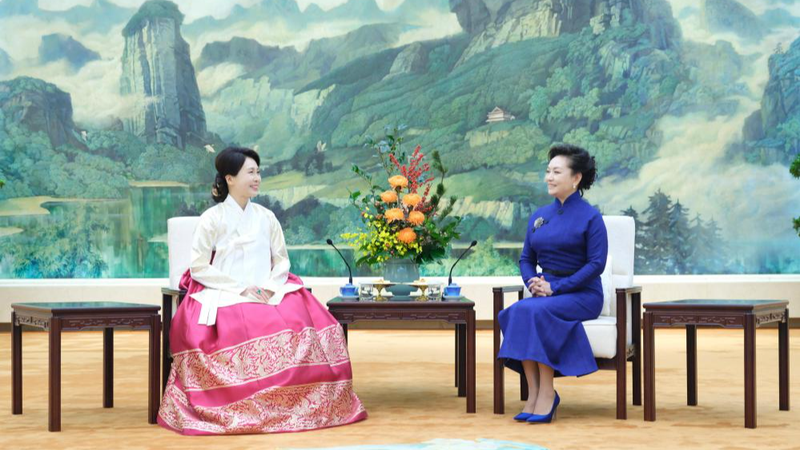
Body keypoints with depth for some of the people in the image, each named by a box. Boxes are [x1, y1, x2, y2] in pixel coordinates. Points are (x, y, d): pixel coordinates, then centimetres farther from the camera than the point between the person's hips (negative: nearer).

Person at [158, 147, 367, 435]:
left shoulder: (266, 217, 13)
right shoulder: (212, 219, 1)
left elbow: (281, 261, 13)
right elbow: (199, 268, -4)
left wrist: (270, 287, -9)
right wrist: (241, 289, -14)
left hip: (268, 293, 3)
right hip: (223, 295, -3)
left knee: (299, 319, -27)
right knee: (244, 326, -36)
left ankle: (291, 404, -20)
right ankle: (242, 409, -23)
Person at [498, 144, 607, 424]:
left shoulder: (590, 217, -4)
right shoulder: (539, 216, 15)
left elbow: (596, 264, -12)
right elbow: (526, 259, 17)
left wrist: (555, 287, -18)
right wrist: (532, 282, -6)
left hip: (582, 295, -5)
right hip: (546, 292, 5)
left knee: (535, 311, -33)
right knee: (516, 312, -27)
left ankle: (547, 393, -27)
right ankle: (533, 393, -26)